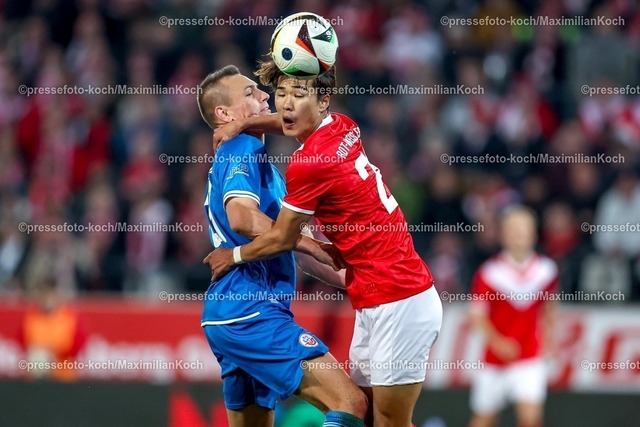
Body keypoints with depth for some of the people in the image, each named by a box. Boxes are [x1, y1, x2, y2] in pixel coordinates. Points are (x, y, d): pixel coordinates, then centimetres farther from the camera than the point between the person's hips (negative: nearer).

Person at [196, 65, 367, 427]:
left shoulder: (238, 153, 25)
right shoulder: (244, 149, -6)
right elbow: (242, 217, -25)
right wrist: (314, 247, -18)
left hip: (225, 314, 10)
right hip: (251, 313, -10)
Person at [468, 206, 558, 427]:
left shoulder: (547, 270, -2)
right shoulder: (489, 272, -11)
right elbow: (478, 315, -9)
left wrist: (548, 338, 12)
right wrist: (497, 341, -23)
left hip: (530, 357, 0)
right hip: (494, 358, 0)